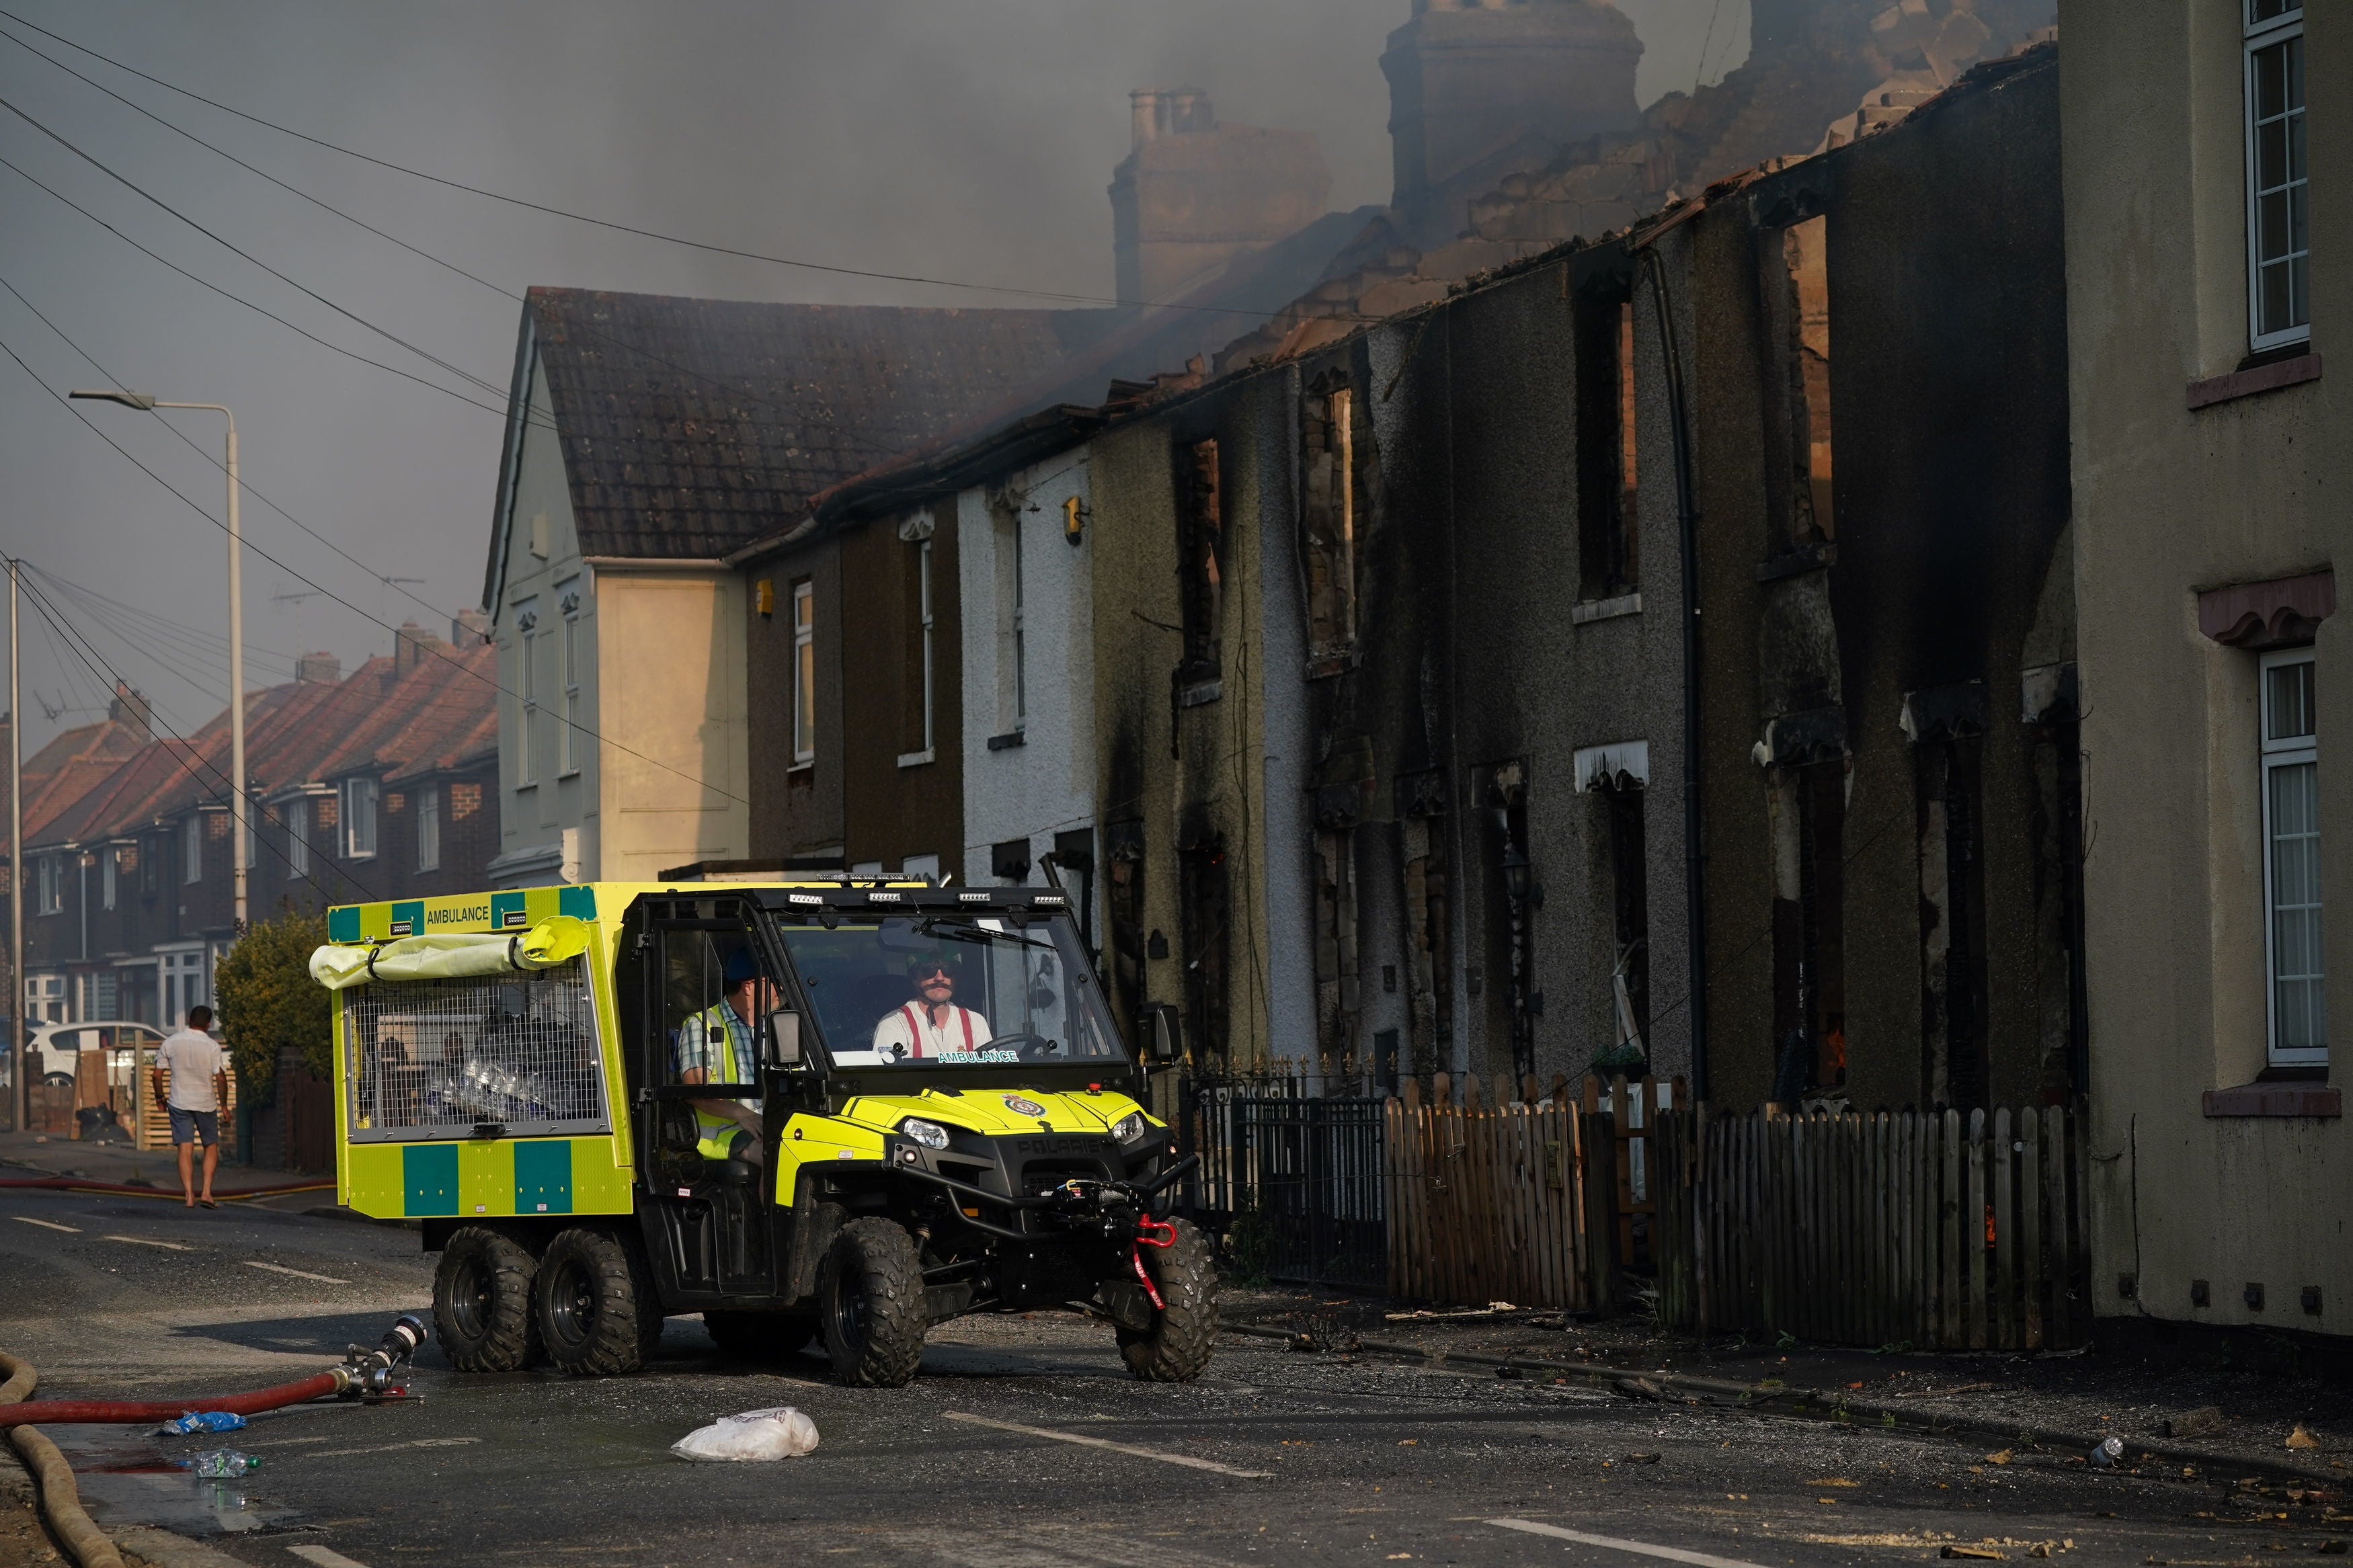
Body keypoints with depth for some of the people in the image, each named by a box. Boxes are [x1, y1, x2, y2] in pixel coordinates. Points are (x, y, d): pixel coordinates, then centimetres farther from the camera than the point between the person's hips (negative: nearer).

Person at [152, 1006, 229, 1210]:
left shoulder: (170, 1043, -1)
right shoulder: (212, 1046, -8)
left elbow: (158, 1074, 2)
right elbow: (221, 1078, -11)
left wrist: (160, 1097, 17)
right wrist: (224, 1105, 1)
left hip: (179, 1103, 1)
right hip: (206, 1104, -1)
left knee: (185, 1149, 1)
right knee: (211, 1147, 12)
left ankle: (189, 1195, -6)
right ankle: (207, 1192, 1)